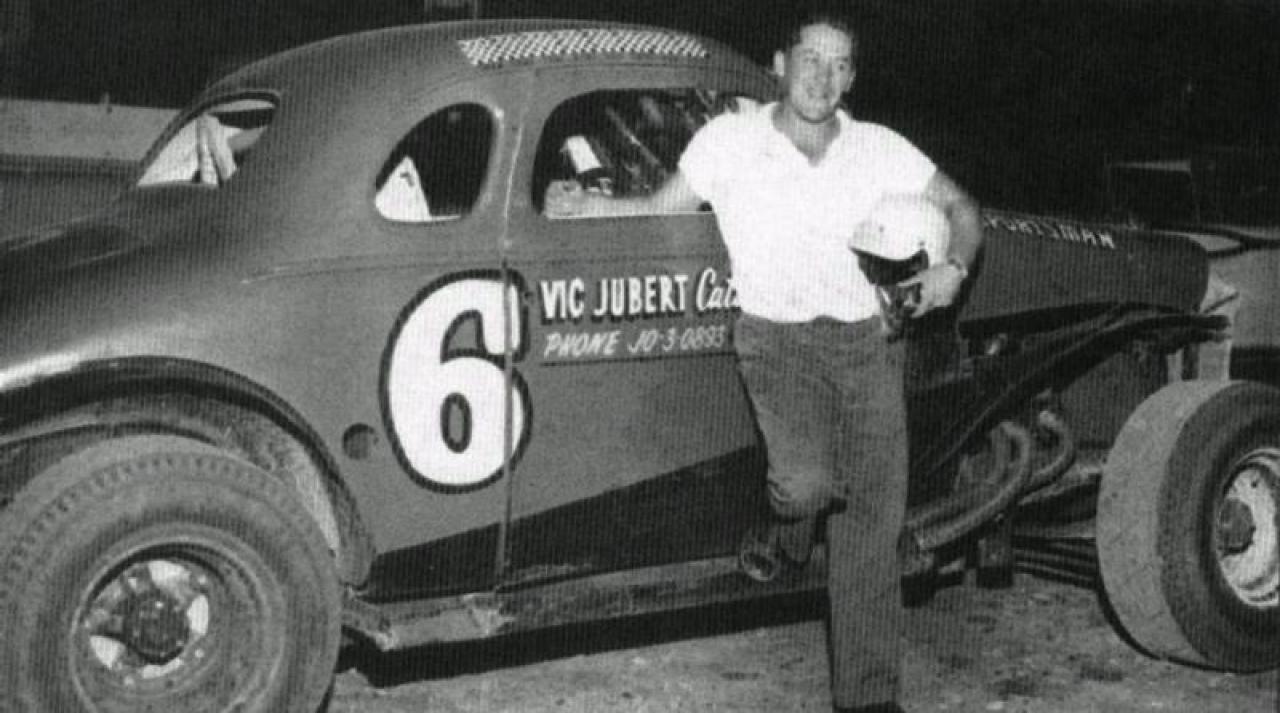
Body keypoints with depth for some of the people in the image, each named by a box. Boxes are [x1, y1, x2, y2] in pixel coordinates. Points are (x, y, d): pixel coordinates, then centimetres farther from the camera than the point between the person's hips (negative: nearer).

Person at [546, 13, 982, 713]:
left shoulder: (880, 149, 6)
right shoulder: (729, 140, 1)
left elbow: (960, 208, 14)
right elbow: (663, 206, 10)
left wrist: (952, 267, -5)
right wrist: (584, 205, -5)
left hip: (867, 341, 3)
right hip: (777, 338, -2)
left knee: (873, 530, 0)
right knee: (808, 481, -30)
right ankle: (787, 512, 10)